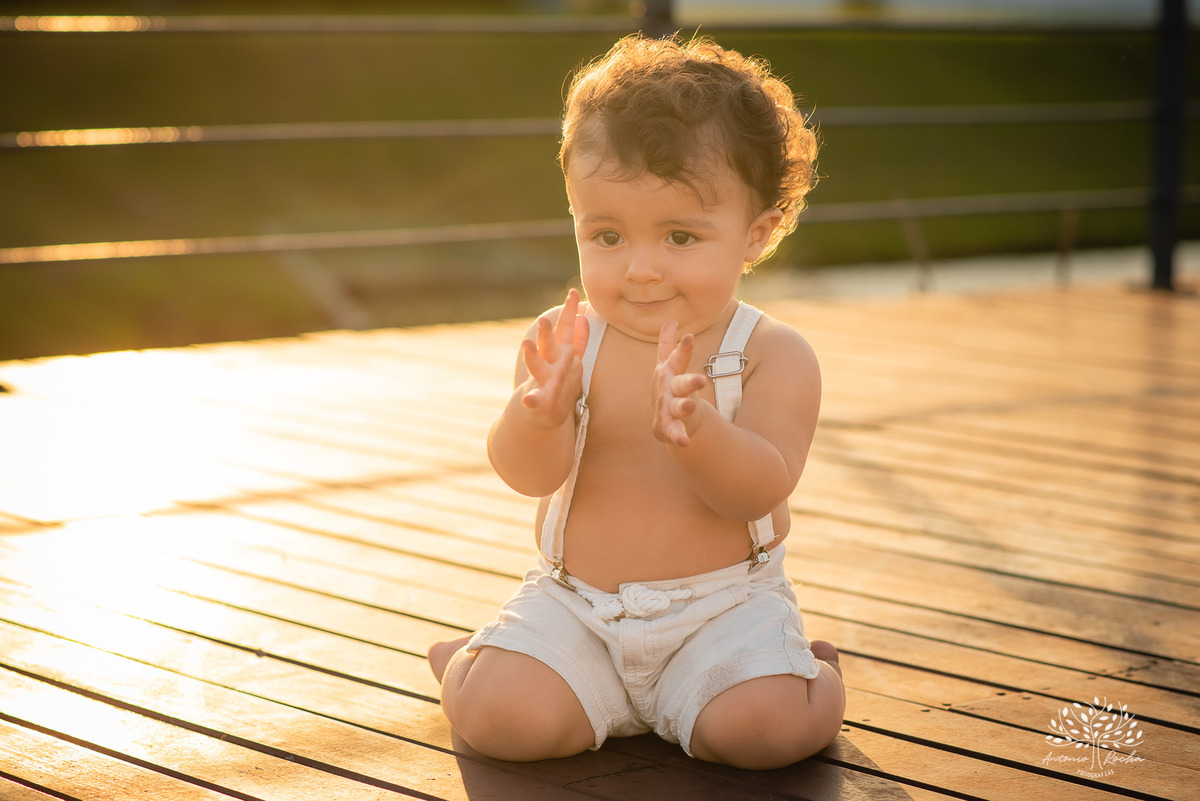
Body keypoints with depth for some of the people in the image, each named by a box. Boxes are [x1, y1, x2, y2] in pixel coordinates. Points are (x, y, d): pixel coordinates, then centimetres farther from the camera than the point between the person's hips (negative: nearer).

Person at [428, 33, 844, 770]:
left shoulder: (774, 356, -8)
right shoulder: (563, 346, -4)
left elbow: (760, 489, -20)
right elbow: (530, 475, -15)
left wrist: (694, 429, -42)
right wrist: (540, 410, -39)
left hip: (724, 605, -1)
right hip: (574, 603, 1)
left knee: (764, 728, -26)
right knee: (502, 717, -22)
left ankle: (816, 676, 11)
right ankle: (469, 662, 15)